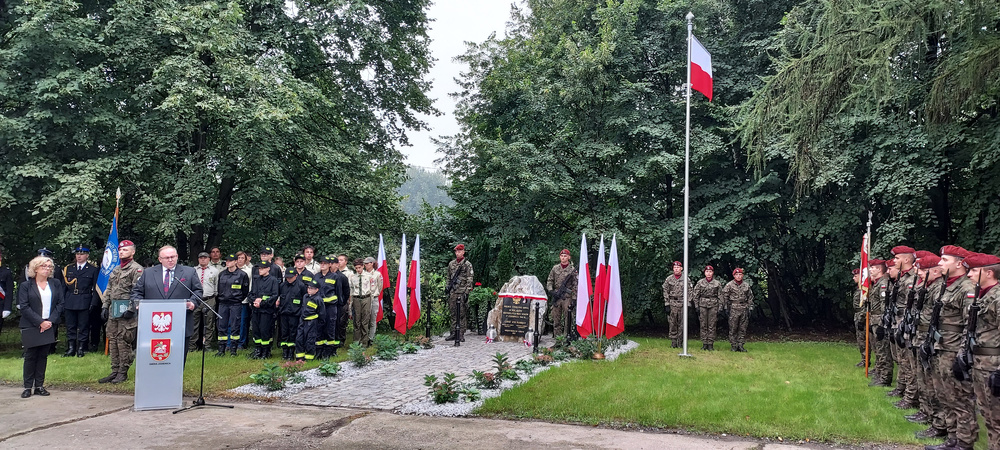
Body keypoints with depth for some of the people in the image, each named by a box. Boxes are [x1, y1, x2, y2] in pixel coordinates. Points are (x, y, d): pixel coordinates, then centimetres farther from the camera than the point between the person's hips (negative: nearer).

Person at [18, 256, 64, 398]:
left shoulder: (56, 284, 8)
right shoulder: (26, 286, 0)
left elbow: (60, 304, 4)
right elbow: (24, 307, -7)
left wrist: (51, 321, -9)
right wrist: (40, 322, -14)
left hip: (49, 326, 3)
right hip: (30, 327, -3)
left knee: (43, 356, 6)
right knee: (30, 356, 0)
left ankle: (39, 386, 11)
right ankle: (27, 387, 6)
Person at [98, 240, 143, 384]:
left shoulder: (137, 269, -8)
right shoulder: (115, 270, 19)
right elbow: (109, 289, 22)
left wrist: (131, 309, -20)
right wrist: (105, 306, 13)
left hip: (126, 313, -8)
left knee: (123, 341, -5)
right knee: (112, 341, 10)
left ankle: (123, 372, 4)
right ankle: (115, 371, 18)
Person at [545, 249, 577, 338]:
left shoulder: (572, 270, 0)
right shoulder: (555, 268, 9)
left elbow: (575, 285, -1)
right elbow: (549, 280, 13)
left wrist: (574, 298, -7)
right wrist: (550, 290, -3)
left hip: (567, 297, -3)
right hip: (556, 296, 3)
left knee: (567, 318, -2)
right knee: (556, 318, 5)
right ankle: (557, 336, 11)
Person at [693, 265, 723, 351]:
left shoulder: (717, 283, 4)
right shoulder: (700, 282, 5)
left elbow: (720, 297, 6)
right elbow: (696, 295, 7)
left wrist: (719, 308, 1)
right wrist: (697, 307, 2)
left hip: (713, 305, -1)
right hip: (703, 305, 1)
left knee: (712, 326, -1)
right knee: (703, 325, 2)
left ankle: (710, 344, 4)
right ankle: (704, 344, 8)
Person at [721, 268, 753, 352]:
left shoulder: (746, 285, 11)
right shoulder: (729, 285, 1)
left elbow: (750, 297, 16)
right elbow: (725, 296, 3)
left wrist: (750, 308, 9)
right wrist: (726, 307, -2)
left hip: (744, 309, 3)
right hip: (733, 309, -3)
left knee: (743, 328, 4)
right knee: (733, 328, -2)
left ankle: (741, 345, 10)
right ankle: (733, 345, 3)